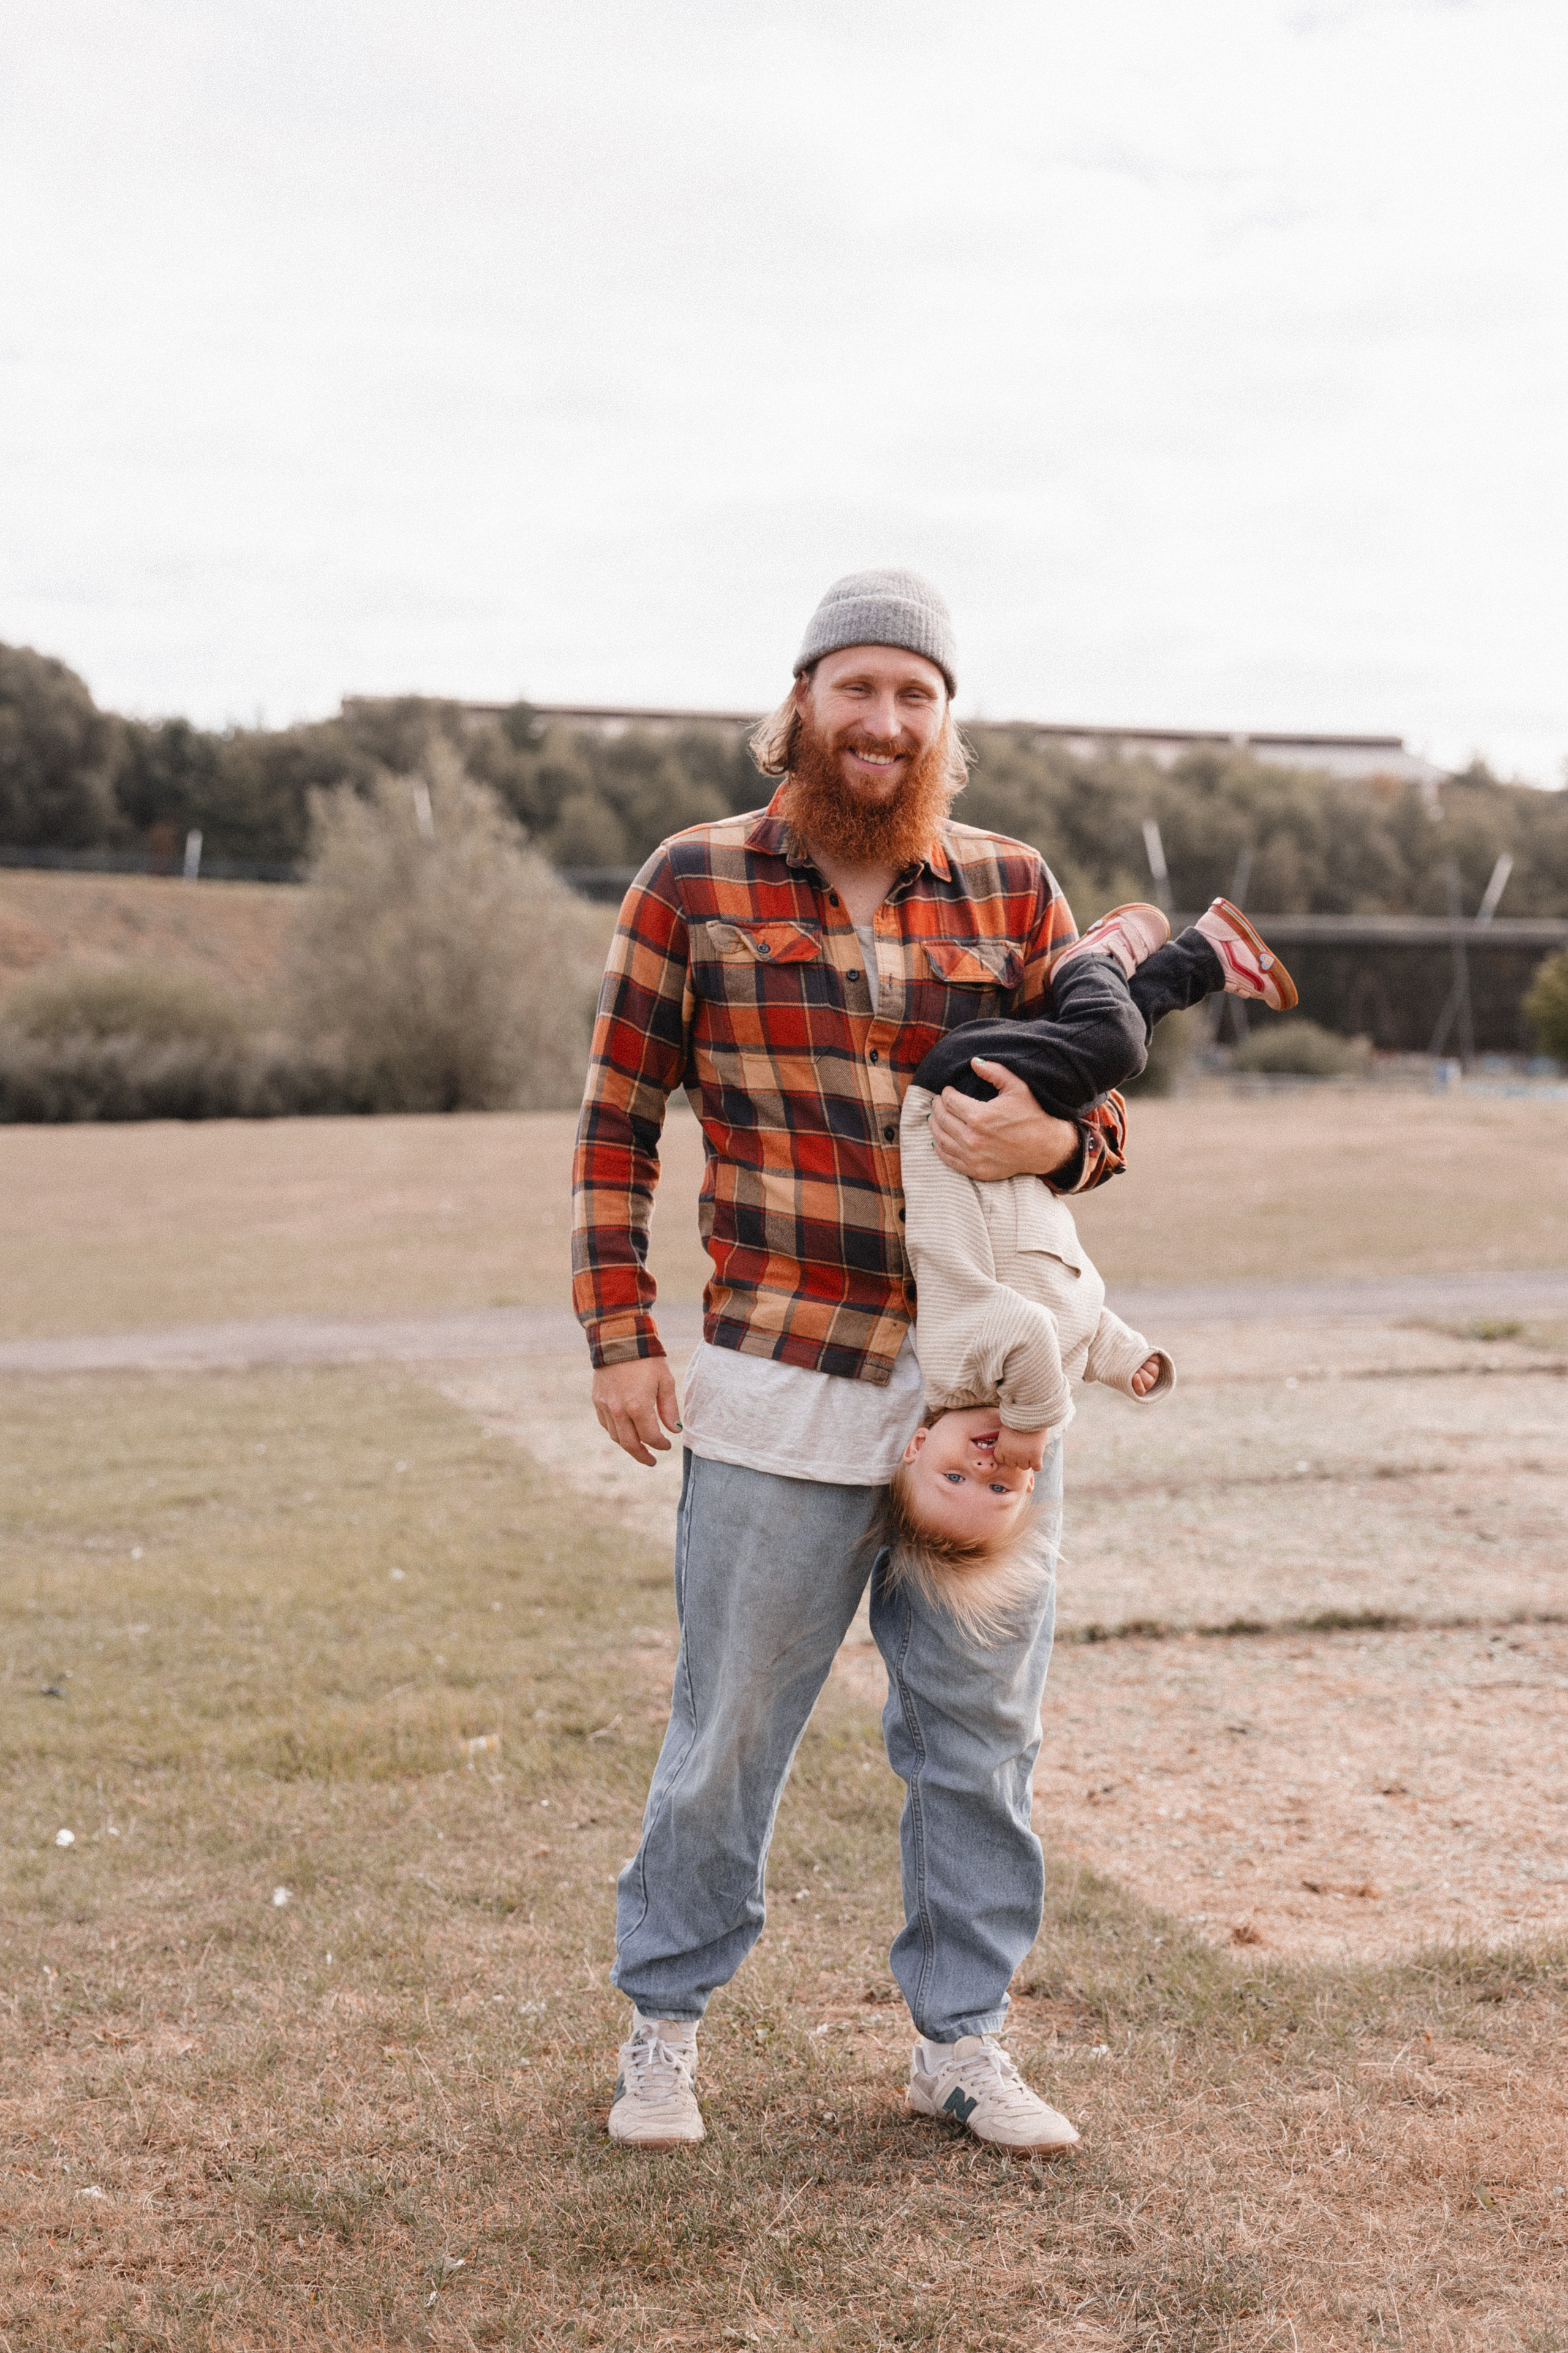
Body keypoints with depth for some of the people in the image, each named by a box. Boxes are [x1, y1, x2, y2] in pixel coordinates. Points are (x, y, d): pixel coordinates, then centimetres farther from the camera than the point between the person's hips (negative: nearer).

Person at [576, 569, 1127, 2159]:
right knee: (730, 1729, 7)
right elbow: (617, 1123, 5)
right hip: (783, 1388, -2)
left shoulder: (1012, 888, 7)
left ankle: (961, 2041, 28)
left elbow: (1101, 1110, 11)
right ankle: (664, 2023, 28)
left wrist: (1053, 1143, -13)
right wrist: (620, 1332, -2)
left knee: (979, 1731, 11)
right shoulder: (695, 883, 1)